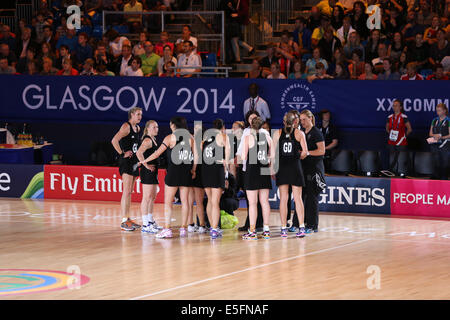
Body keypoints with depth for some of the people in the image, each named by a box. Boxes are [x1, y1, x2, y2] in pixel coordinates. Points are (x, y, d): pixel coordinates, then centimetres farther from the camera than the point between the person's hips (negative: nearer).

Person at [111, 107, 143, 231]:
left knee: (130, 192, 12)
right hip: (126, 161, -9)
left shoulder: (137, 128, 15)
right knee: (126, 192, -11)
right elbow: (114, 140, -23)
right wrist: (122, 153, -19)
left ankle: (128, 219, 17)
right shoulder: (126, 126, -12)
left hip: (134, 162, 9)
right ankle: (124, 222, -13)